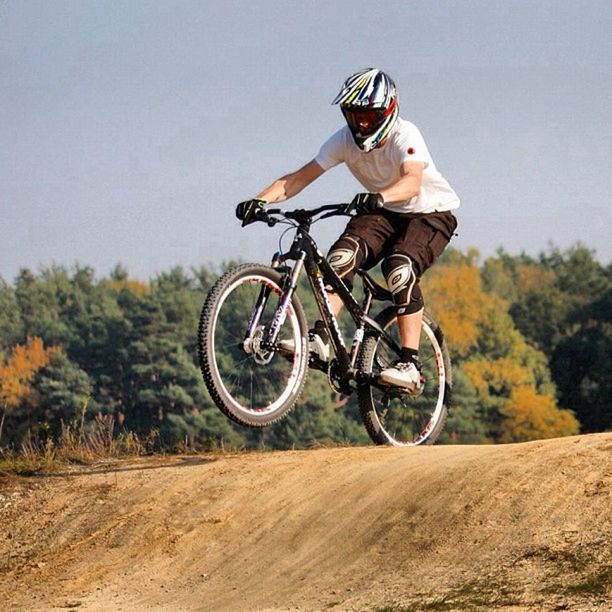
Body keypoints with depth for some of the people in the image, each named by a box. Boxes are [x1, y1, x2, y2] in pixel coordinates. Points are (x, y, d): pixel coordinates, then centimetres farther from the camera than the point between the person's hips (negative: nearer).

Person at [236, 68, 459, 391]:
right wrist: (261, 200, -33)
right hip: (383, 212, 5)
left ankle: (409, 365, -30)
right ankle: (320, 337, -26)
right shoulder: (345, 139, -12)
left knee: (400, 270, -31)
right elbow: (301, 176, -18)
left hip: (429, 213, -5)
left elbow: (412, 182, -45)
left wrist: (379, 197, -65)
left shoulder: (404, 136, -26)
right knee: (342, 256, -25)